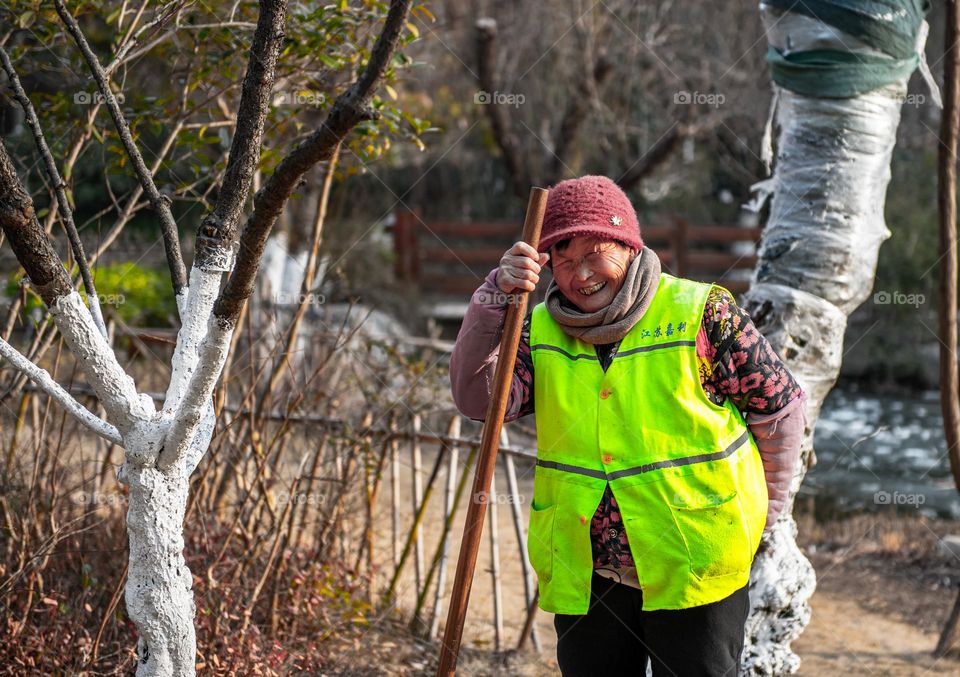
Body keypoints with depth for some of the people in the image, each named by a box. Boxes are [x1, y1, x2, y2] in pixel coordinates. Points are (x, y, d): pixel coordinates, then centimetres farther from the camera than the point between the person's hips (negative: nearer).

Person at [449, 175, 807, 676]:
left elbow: (781, 406, 2)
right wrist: (496, 298, -21)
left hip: (694, 570, -3)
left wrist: (762, 512, 10)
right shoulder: (541, 331, 4)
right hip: (583, 575, 4)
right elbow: (479, 398, -10)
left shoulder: (700, 313, -6)